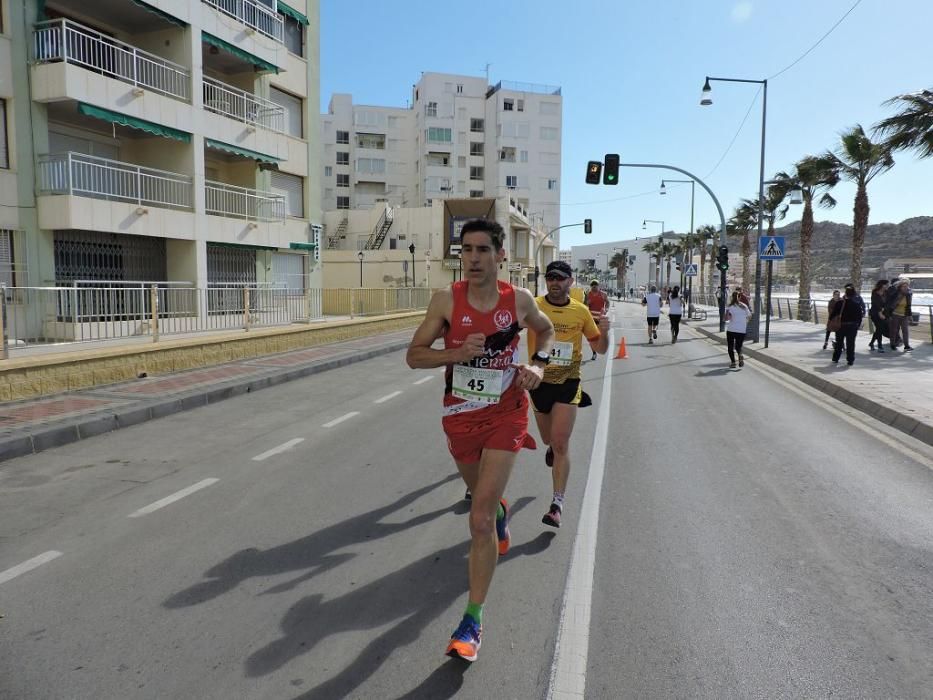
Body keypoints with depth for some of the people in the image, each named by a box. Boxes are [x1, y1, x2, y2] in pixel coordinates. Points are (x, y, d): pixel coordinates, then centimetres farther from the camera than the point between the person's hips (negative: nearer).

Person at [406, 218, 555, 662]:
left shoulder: (519, 300, -8)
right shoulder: (446, 300, -10)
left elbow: (545, 330, 13)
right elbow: (414, 356, -7)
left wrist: (538, 365, -6)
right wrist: (458, 353, -25)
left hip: (504, 414, -2)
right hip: (460, 414, 2)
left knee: (479, 519, -10)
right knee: (480, 492, 26)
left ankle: (473, 621, 3)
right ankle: (500, 511, 65)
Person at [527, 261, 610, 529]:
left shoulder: (581, 311, -2)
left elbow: (600, 348, 6)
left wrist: (603, 332, -15)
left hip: (568, 384, -1)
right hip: (539, 382, 1)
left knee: (560, 443, -10)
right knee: (549, 439, 20)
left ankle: (557, 504, -3)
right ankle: (553, 447, 58)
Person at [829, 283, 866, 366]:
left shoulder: (840, 303, -8)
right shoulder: (857, 304, -4)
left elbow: (833, 313, -4)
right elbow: (860, 316, 1)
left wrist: (830, 319, 13)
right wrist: (858, 325, 11)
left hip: (842, 325, 0)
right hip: (853, 326, 0)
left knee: (839, 342, 13)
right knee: (851, 343, 5)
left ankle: (835, 358, 18)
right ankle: (850, 360, 5)